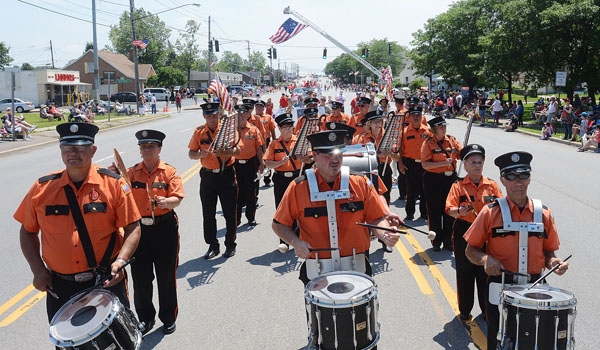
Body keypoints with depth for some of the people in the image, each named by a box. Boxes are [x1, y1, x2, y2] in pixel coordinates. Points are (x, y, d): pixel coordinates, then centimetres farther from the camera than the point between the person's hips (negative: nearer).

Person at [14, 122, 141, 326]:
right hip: (60, 286, 2)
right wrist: (38, 269, 0)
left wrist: (121, 260, -20)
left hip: (107, 282, -2)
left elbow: (132, 228, -6)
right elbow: (28, 231, 10)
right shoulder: (42, 189, -1)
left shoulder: (114, 185, -7)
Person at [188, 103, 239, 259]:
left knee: (230, 212, 4)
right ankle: (213, 246, 22)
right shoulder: (199, 131, 3)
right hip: (207, 176, 3)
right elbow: (191, 154, 5)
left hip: (226, 175, -2)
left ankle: (230, 245, 19)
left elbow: (237, 150, -14)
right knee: (208, 214, 8)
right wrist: (200, 154, -17)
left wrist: (223, 152, -33)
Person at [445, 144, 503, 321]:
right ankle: (464, 311, 23)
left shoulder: (492, 185, 3)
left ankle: (487, 309, 27)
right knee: (465, 273, 8)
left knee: (485, 273, 10)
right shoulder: (458, 186, -4)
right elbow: (449, 209, -13)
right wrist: (459, 211, -34)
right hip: (464, 235, -2)